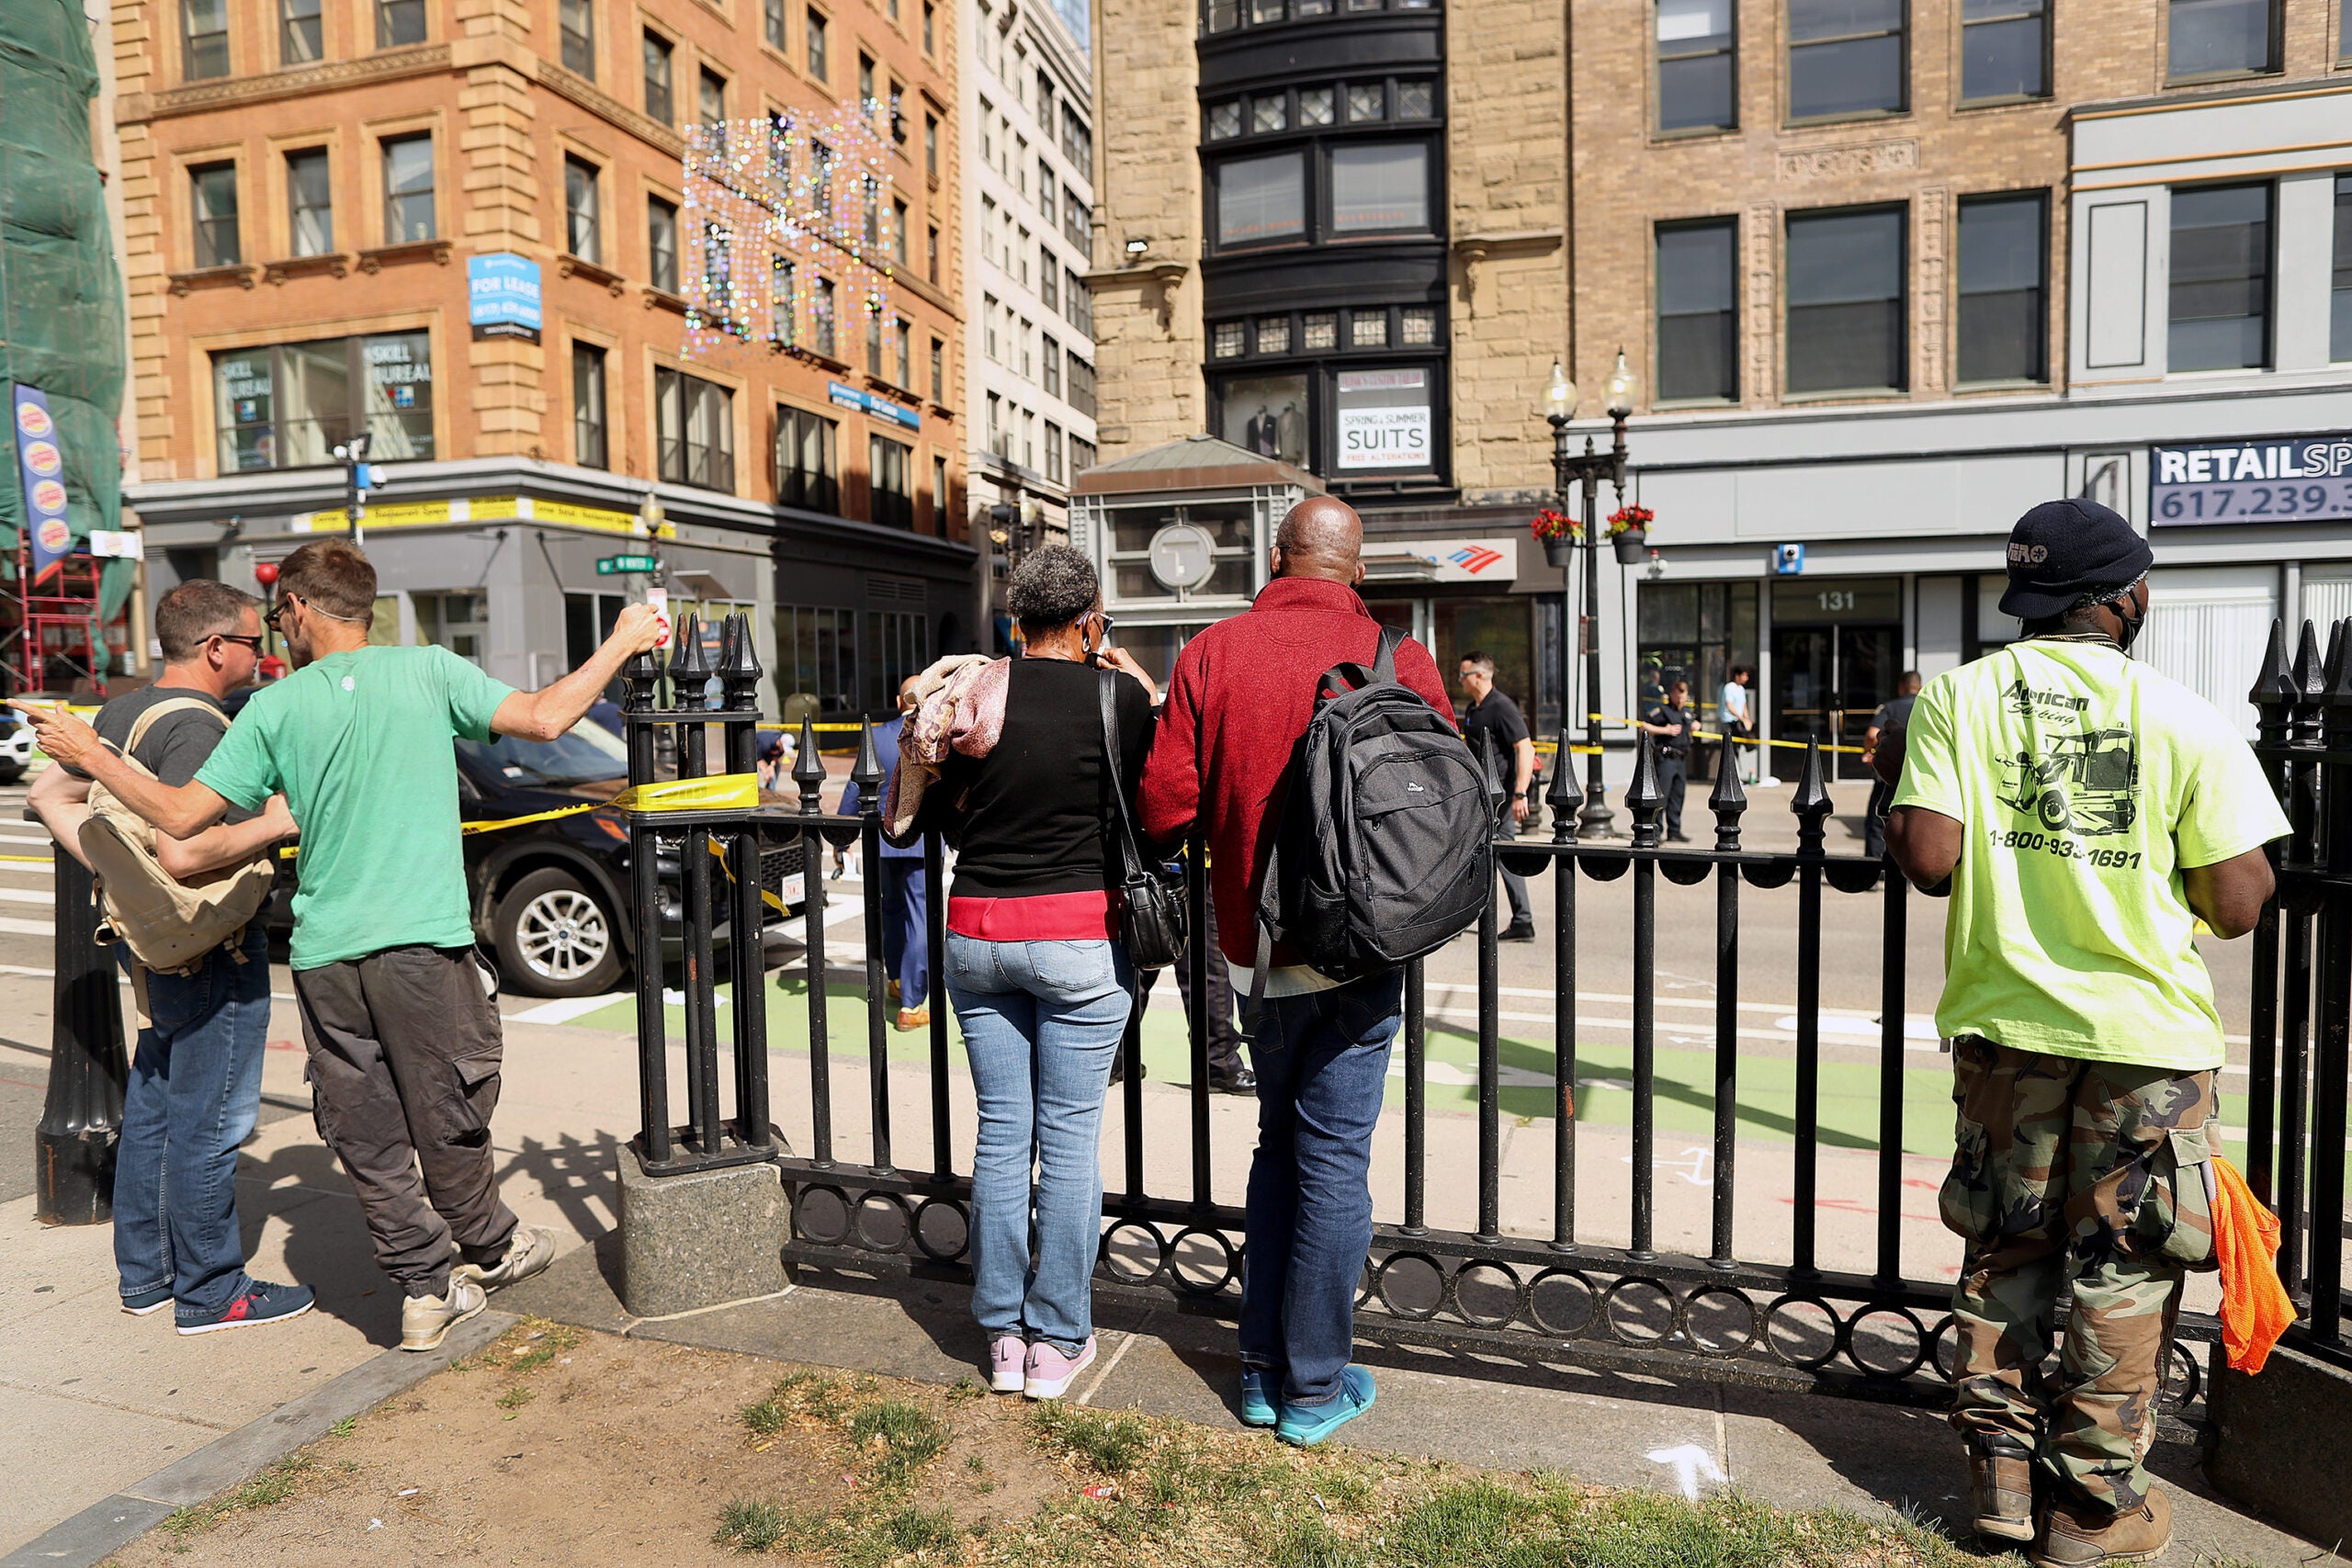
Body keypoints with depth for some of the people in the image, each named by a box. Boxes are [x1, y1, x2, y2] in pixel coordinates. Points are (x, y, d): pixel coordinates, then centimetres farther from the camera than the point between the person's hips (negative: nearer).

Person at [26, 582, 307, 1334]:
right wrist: (275, 823, -20)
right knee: (207, 1124, 0)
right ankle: (211, 1292, 11)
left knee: (152, 1110, 18)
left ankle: (145, 1273, 31)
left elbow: (48, 796, 17)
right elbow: (184, 853, -33)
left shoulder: (124, 712, 10)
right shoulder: (197, 727, -21)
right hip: (211, 953, -10)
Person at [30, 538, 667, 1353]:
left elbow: (179, 815, 4)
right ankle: (490, 1248, 29)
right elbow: (544, 718, -9)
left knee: (367, 1135, 11)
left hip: (324, 953, 2)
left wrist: (89, 755, 20)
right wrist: (622, 641, 3)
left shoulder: (276, 707, 4)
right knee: (445, 1117, 12)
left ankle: (427, 1286, 16)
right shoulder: (428, 671, -1)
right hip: (422, 943, -1)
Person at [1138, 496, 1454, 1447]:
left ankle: (1263, 1371, 27)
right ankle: (1316, 1387, 18)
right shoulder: (1399, 660, -7)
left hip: (1255, 947, 2)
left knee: (1278, 1146, 19)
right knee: (1335, 1161, 7)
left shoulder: (1209, 655, -4)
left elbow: (1165, 808, -7)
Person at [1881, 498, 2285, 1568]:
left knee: (2005, 1250, 17)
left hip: (2006, 1019, 2)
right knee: (2120, 1272, 11)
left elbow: (1928, 860, -13)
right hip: (2146, 1034, -1)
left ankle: (2001, 1473, 27)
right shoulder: (2185, 717, -7)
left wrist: (1897, 777, 6)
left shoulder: (1957, 697, -5)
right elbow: (2236, 906, -6)